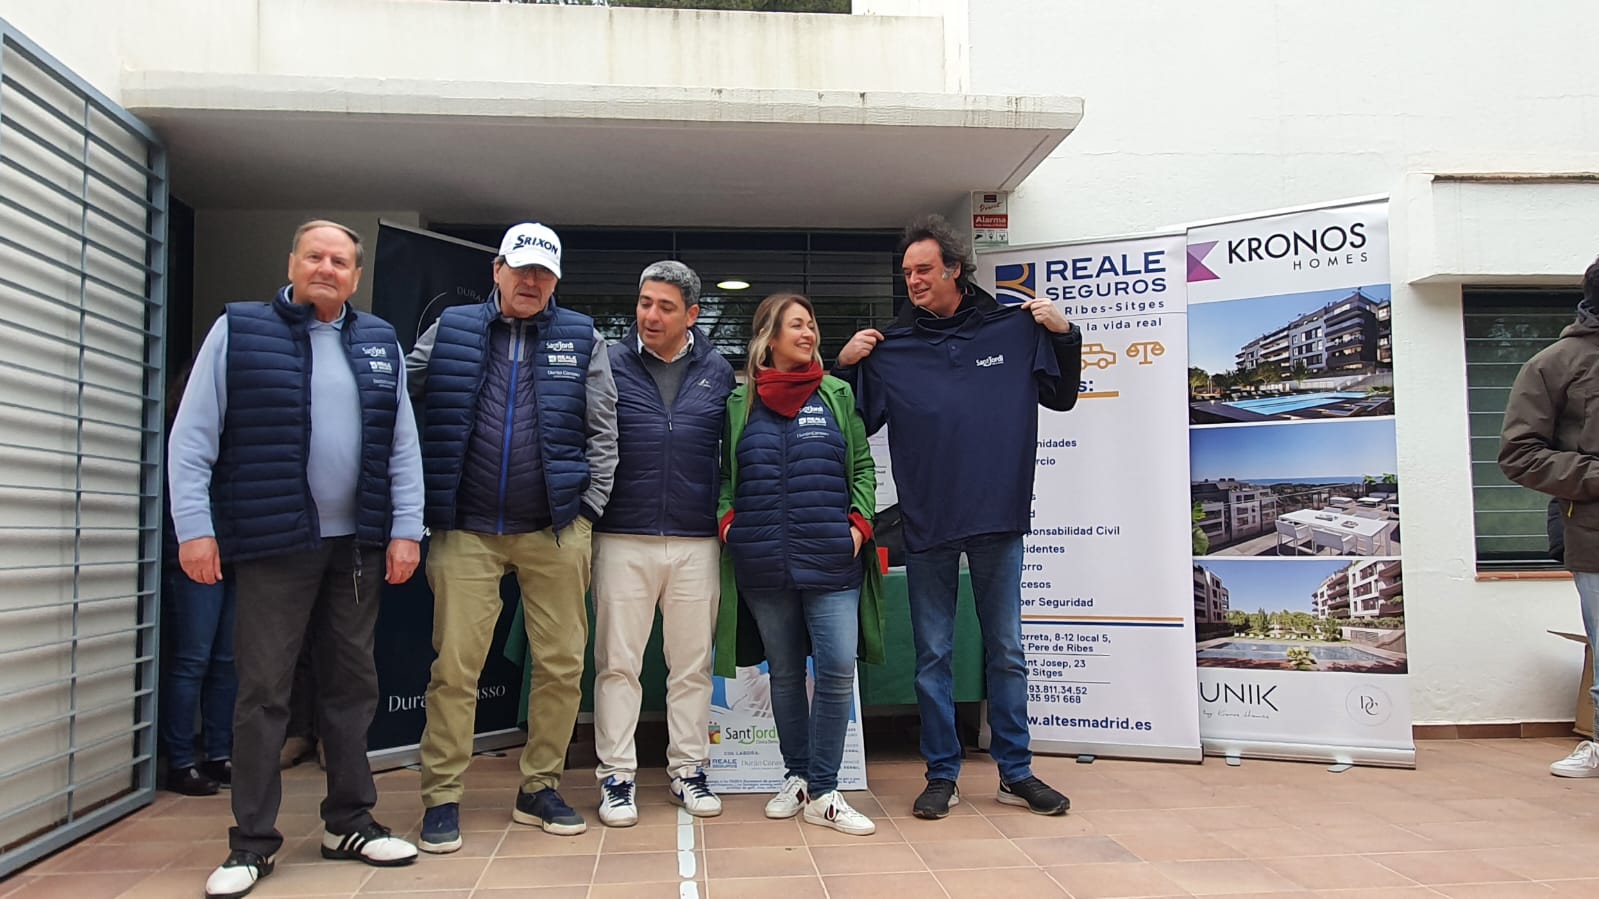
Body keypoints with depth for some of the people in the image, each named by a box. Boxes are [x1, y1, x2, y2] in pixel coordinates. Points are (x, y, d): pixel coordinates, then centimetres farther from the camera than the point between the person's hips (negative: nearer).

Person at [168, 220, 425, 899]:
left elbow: (403, 445, 9)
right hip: (272, 544, -3)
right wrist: (194, 528, -9)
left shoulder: (380, 342, 11)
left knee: (353, 684, 11)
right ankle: (253, 842, 14)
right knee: (263, 690, 2)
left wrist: (406, 529, 2)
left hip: (358, 544, 4)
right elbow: (192, 436, -3)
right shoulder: (239, 331, 1)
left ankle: (349, 822, 24)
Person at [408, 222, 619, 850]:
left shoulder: (581, 339, 7)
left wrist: (587, 511, 0)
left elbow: (602, 433, 7)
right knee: (455, 666, 0)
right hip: (466, 530, -1)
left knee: (561, 664, 5)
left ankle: (539, 790, 21)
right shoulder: (450, 331, 7)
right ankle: (441, 798, 13)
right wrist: (425, 505, 3)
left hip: (555, 532, 1)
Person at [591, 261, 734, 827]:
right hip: (623, 539, -1)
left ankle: (688, 771, 23)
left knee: (694, 663, 9)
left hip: (697, 541, 2)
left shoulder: (718, 372, 8)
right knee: (617, 663, 4)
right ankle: (616, 776, 16)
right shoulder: (610, 365, 2)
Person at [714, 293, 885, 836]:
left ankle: (823, 793, 3)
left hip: (831, 559, 0)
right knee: (784, 673, 10)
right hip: (765, 564, 1)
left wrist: (859, 523, -2)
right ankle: (796, 777, 25)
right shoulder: (739, 402, 8)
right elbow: (721, 474, 12)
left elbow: (862, 466, 10)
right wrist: (729, 522, -3)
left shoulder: (836, 394, 9)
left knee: (837, 667, -8)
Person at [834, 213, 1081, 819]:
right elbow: (856, 425, 7)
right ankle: (942, 775, 20)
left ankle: (1016, 773, 23)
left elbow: (1061, 398, 11)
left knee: (1006, 651, 10)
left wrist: (1063, 336, -3)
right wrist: (846, 368, -7)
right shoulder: (890, 345, 3)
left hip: (1000, 520, 0)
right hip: (926, 525, 0)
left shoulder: (1015, 329, 3)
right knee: (932, 656, 7)